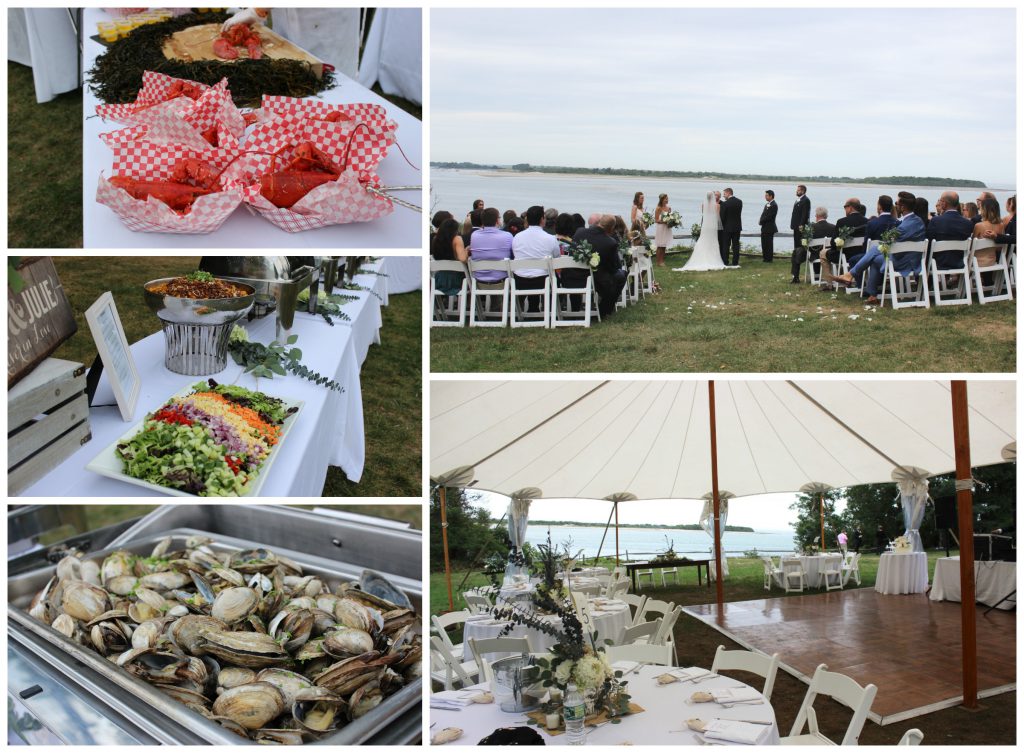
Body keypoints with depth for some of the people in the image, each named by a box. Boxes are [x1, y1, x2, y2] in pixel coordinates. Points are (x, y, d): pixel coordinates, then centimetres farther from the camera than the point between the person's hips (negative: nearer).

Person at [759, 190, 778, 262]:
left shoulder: (774, 205, -15)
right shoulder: (767, 204, 15)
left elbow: (769, 216, -20)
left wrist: (761, 221, -11)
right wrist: (761, 221, -3)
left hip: (769, 228, -9)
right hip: (764, 227, 9)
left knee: (769, 244, -3)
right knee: (764, 243, 13)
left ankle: (769, 259, 3)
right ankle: (765, 258, 21)